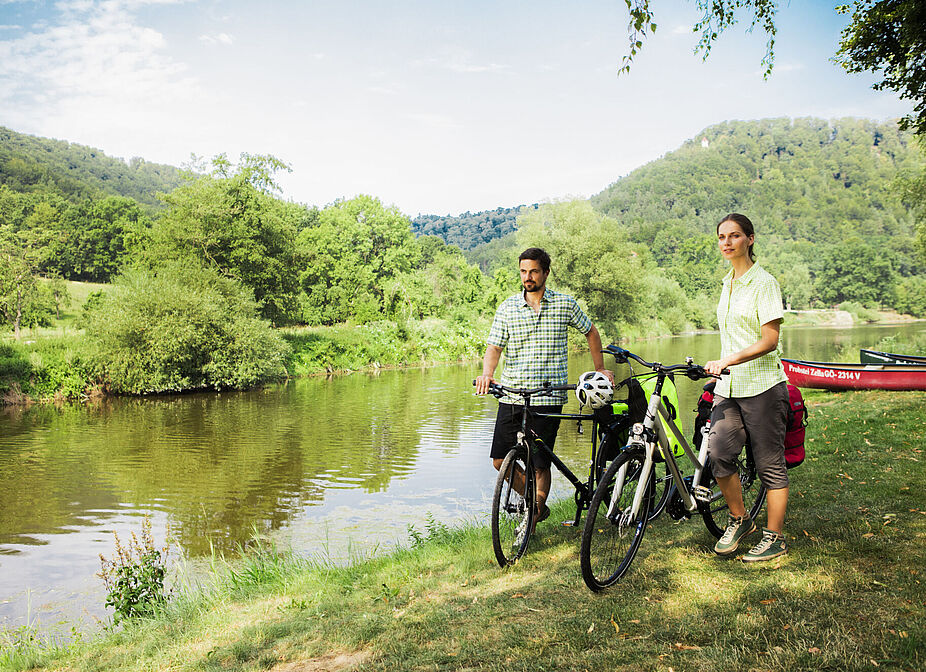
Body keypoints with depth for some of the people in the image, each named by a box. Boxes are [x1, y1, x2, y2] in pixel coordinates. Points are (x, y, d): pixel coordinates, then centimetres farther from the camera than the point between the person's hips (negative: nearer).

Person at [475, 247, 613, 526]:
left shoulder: (565, 304, 2)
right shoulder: (507, 308, 3)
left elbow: (591, 332, 17)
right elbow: (494, 346, -3)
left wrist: (600, 368, 18)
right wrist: (487, 373, -22)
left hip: (548, 398, -2)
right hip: (511, 396, 3)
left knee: (539, 463, -2)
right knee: (501, 460, 4)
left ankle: (534, 516, 16)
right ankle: (534, 501, 28)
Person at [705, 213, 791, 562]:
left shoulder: (764, 282, -9)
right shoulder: (728, 283, 15)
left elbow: (769, 340, -16)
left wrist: (727, 360, -26)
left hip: (762, 386, -6)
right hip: (729, 387, 6)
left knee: (770, 464, 2)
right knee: (718, 453, -5)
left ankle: (774, 537, 15)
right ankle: (739, 520, 16)